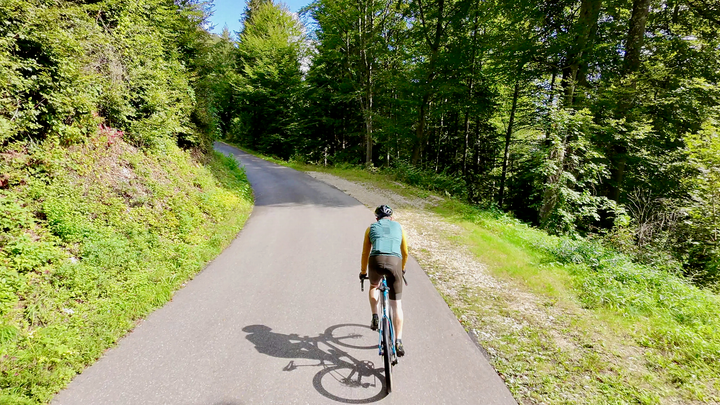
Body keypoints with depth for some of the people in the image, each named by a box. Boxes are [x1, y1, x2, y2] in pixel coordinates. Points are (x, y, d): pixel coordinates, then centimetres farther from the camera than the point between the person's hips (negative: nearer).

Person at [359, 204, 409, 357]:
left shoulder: (371, 228, 25)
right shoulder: (398, 227, 28)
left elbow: (365, 253, 29)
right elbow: (405, 252, 34)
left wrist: (363, 272, 42)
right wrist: (402, 269, 50)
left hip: (376, 260, 0)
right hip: (395, 262, 0)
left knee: (373, 286, 34)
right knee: (397, 305, 11)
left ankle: (375, 317, 22)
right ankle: (398, 341, 6)